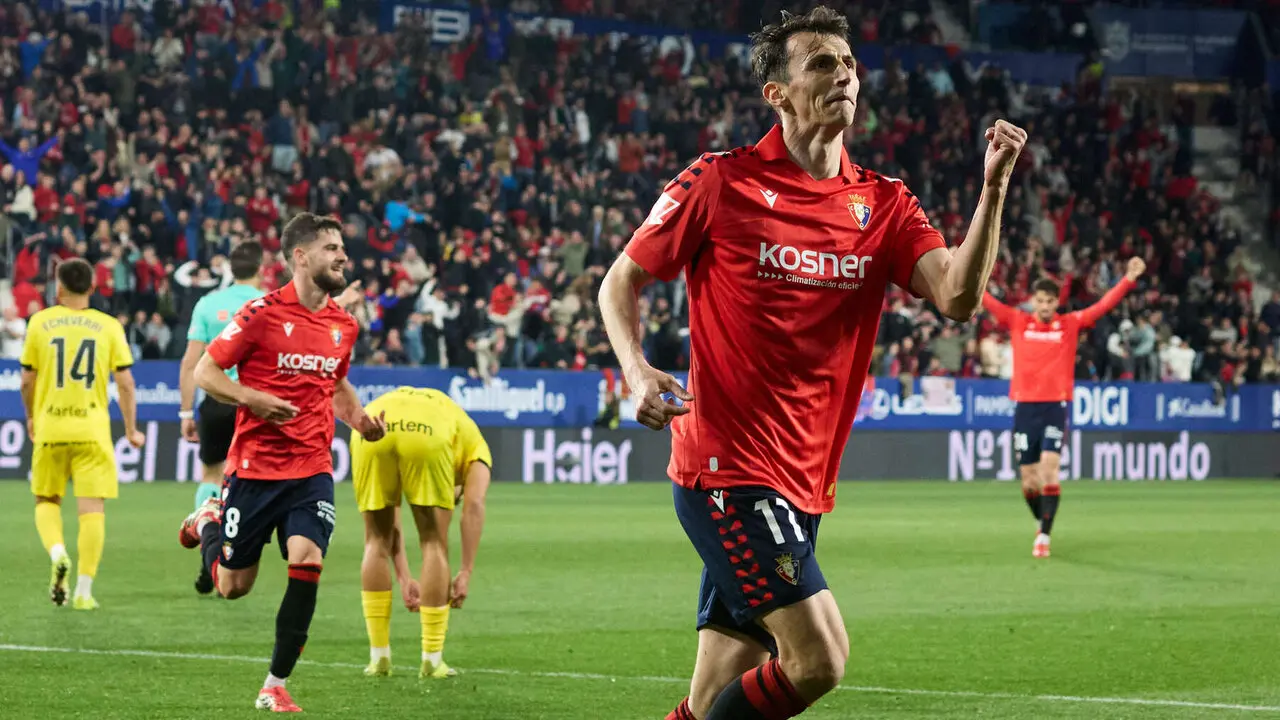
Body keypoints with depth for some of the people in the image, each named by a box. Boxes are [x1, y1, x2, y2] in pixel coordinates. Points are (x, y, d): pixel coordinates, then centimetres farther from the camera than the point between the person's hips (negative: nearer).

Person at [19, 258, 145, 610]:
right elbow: (125, 383, 0)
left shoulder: (40, 322, 1)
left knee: (47, 501, 16)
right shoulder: (109, 326, 1)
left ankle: (57, 552, -13)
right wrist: (131, 430, 10)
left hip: (50, 429, 0)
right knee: (92, 508, 1)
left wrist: (31, 419, 22)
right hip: (93, 431, 0)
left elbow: (27, 381, 4)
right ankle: (84, 590, -4)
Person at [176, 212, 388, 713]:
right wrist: (253, 399, -22)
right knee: (233, 587, 7)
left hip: (312, 470, 4)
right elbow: (205, 372, -6)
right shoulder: (262, 314, -11)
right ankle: (207, 523, 43)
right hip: (255, 467, -3)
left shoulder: (343, 325, 7)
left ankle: (275, 687, -6)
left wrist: (358, 418, 6)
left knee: (307, 563, -18)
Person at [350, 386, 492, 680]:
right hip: (428, 433, -3)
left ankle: (379, 656, 19)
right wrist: (466, 573, 12)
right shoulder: (474, 445, 34)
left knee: (376, 542, 19)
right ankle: (432, 659, 13)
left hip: (371, 431, 4)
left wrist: (404, 578, 35)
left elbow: (388, 515, 36)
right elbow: (473, 505, 15)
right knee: (434, 543, 12)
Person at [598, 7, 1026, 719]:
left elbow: (958, 296, -6)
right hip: (728, 467, -6)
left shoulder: (884, 203, 9)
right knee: (819, 658, -18)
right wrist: (638, 371, -14)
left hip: (801, 486, 6)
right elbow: (621, 283, 5)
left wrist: (994, 188, -19)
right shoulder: (721, 181, -3)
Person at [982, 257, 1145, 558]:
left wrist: (1129, 279, -12)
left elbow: (1104, 305, -2)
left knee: (1049, 470, -16)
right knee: (1029, 479, 6)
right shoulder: (1017, 322, 5)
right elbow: (987, 301, 2)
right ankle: (1041, 521, 33)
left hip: (1055, 406, -2)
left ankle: (1044, 537, -12)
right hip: (1024, 406, 2)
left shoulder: (1071, 324, 3)